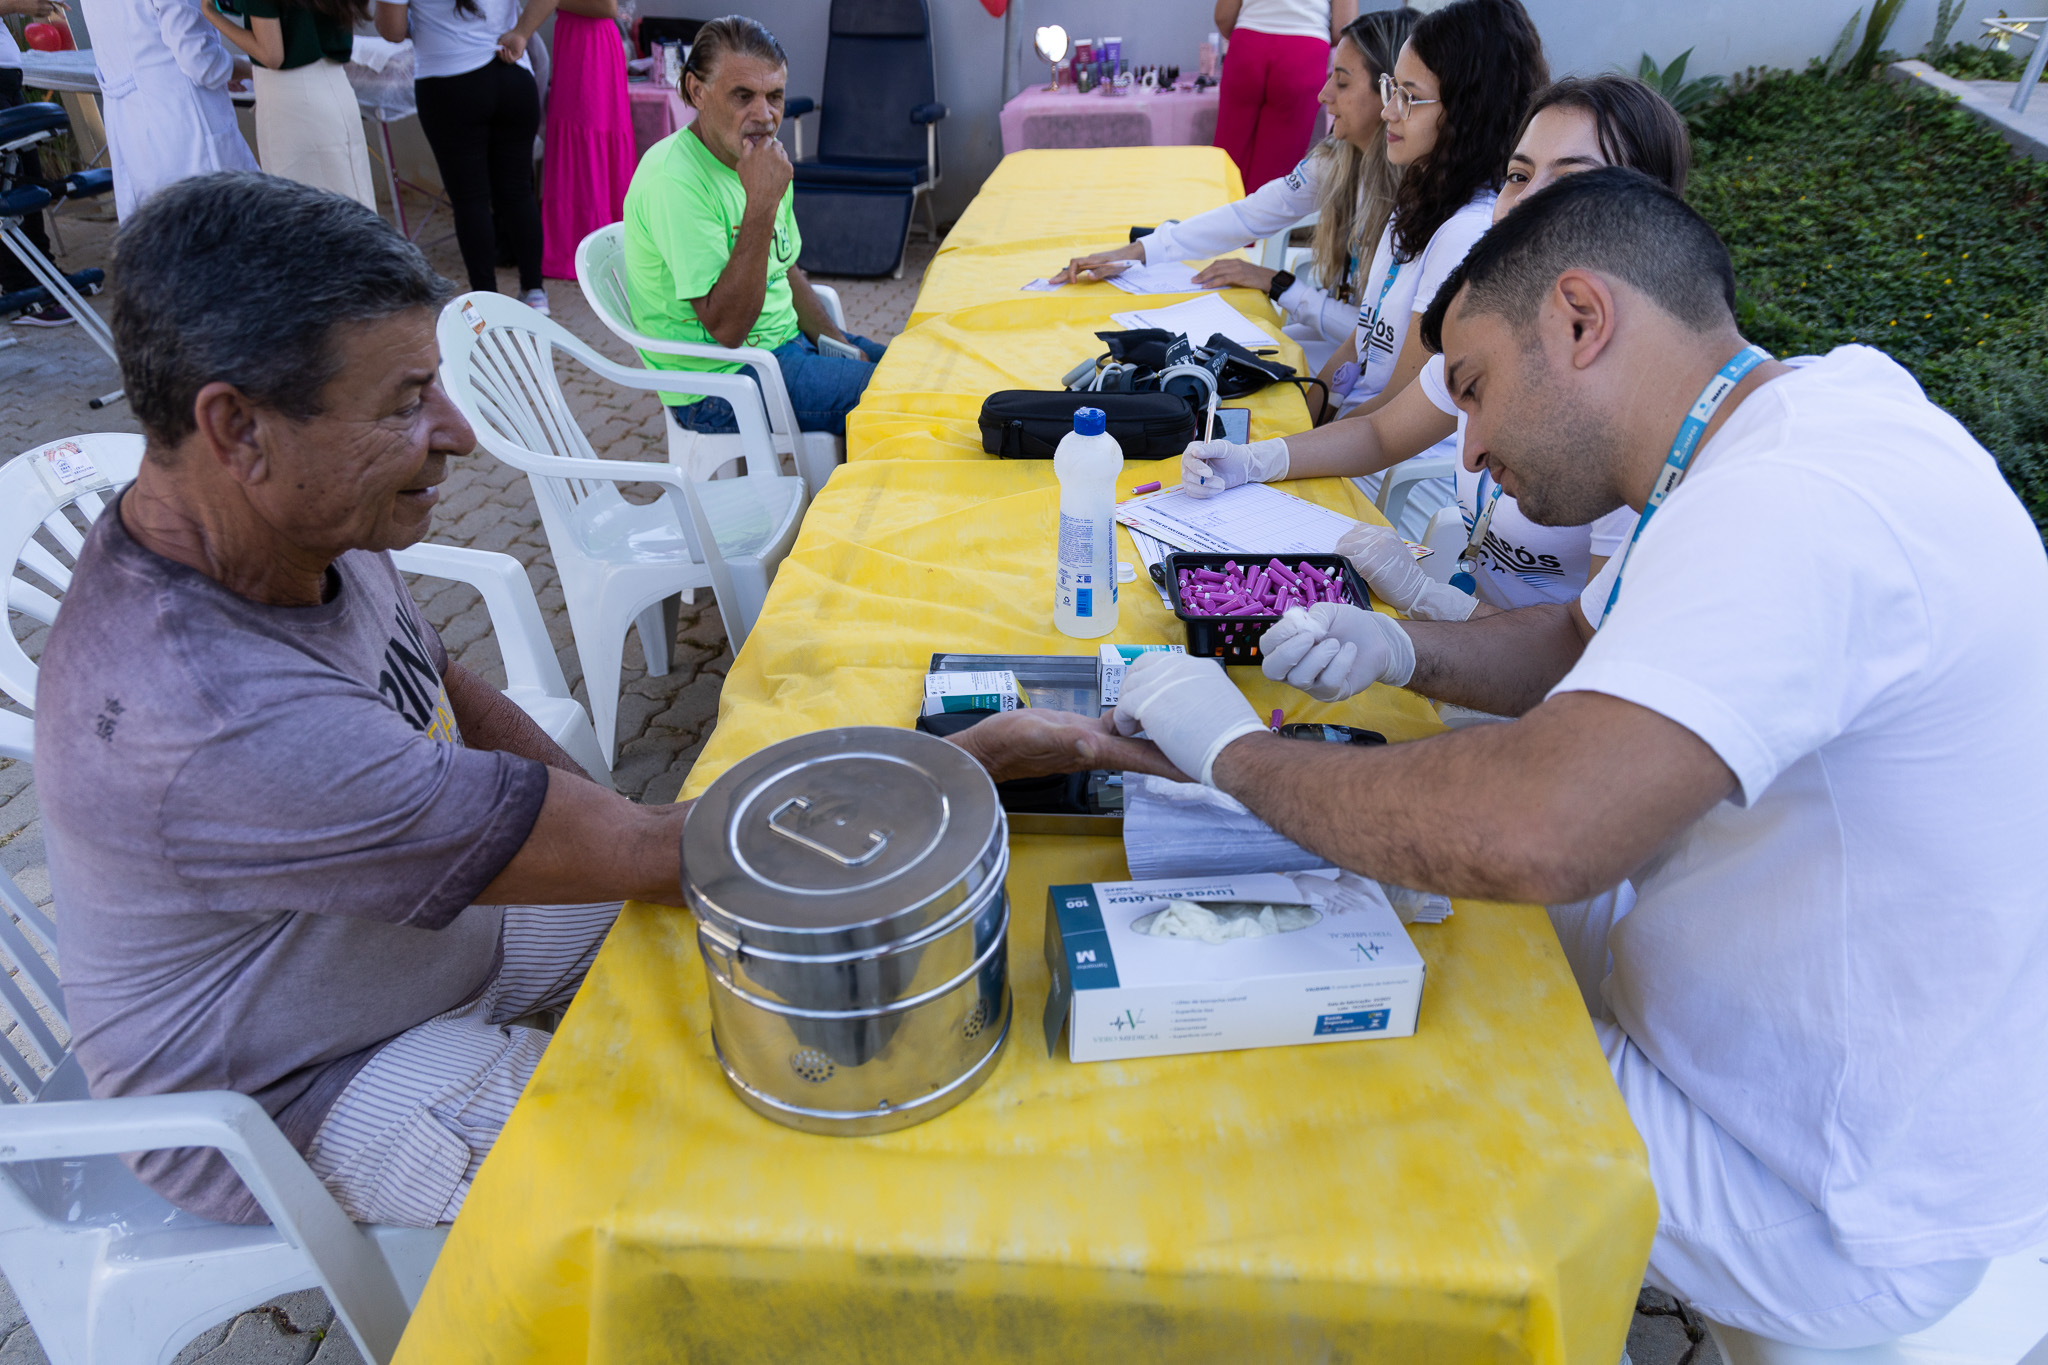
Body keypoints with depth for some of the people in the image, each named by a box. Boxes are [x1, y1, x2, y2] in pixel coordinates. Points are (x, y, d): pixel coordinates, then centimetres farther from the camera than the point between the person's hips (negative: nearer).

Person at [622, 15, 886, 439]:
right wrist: (761, 204, -33)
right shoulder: (673, 181, -24)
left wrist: (838, 345, 4)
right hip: (717, 382, -9)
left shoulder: (762, 156, 5)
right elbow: (726, 327, -29)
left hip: (787, 341, 9)